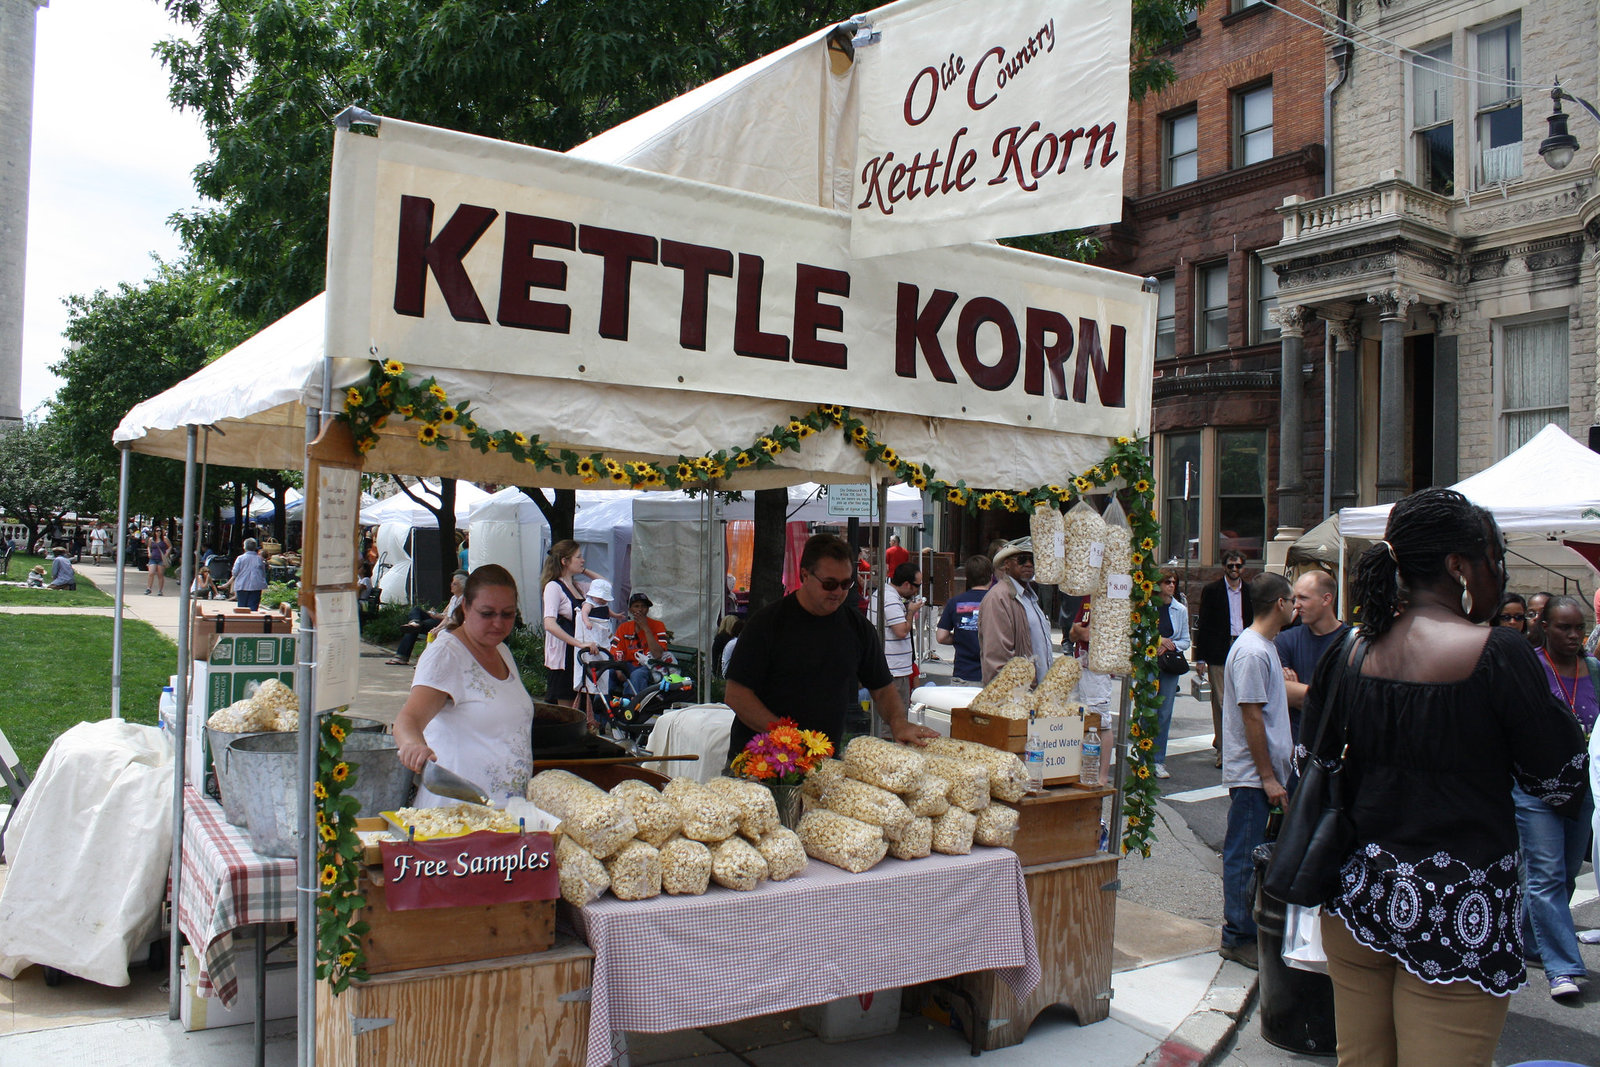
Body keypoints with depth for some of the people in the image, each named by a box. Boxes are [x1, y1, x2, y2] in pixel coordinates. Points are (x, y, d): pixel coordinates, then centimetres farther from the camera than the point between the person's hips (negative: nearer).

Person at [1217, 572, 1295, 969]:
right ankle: (1238, 939, 10)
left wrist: (1287, 750, 21)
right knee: (1244, 858, 0)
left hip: (1268, 770, 10)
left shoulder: (1266, 647, 13)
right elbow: (1251, 717, -20)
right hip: (1252, 774, -10)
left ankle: (1254, 929, 26)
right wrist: (1268, 777, -18)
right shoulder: (1251, 652, -19)